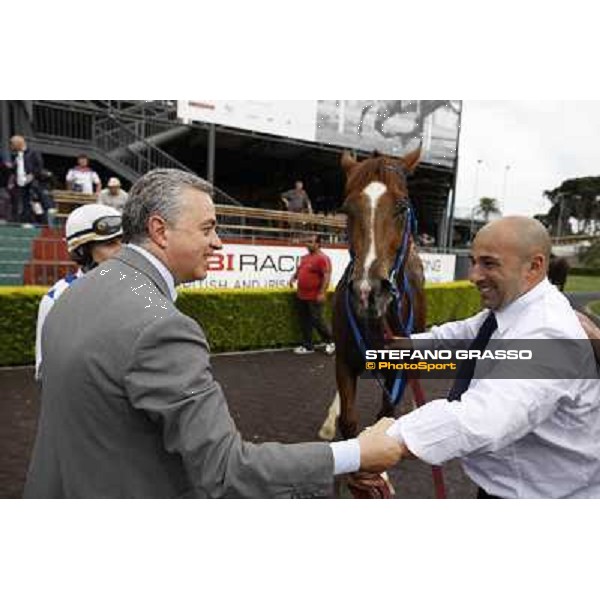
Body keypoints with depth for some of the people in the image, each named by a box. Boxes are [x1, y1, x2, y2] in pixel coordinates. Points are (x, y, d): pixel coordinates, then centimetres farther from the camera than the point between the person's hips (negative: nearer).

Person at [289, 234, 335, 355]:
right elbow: (299, 270, 28)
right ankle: (307, 346, 20)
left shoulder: (322, 258, -14)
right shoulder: (305, 257, 14)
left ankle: (330, 342, 19)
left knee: (317, 321, -1)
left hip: (314, 297, -9)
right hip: (301, 296, 9)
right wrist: (293, 277, 9)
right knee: (305, 322, 11)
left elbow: (327, 276, -20)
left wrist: (322, 293, -24)